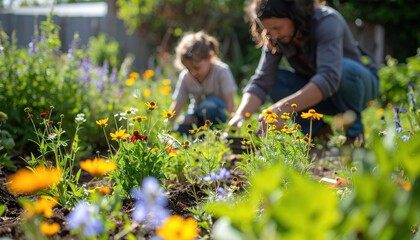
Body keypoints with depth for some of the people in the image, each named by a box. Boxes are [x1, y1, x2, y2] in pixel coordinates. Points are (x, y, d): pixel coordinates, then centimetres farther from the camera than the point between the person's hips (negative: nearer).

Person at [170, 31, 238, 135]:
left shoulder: (221, 72, -20)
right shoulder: (185, 77, -10)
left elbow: (230, 103, -24)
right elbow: (177, 105, -10)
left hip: (218, 112, -3)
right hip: (198, 116, 3)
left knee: (209, 105, -37)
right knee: (179, 130, -25)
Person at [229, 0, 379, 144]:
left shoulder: (326, 22, -30)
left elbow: (329, 77, -44)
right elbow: (261, 81, -22)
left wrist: (281, 109, -54)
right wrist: (241, 115, -41)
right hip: (315, 92, 4)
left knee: (345, 68, -37)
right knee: (274, 79, -20)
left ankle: (354, 130, -13)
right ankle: (316, 129, -7)